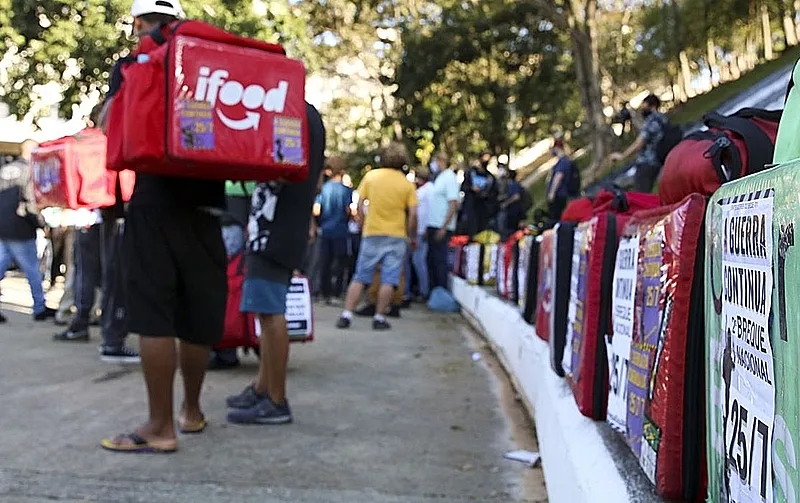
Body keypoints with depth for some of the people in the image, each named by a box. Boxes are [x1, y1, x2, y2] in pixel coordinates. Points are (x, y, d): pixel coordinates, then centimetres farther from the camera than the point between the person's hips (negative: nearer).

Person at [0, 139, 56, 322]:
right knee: (33, 270, 4)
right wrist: (42, 222, -5)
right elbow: (31, 202, -16)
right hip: (19, 231, -7)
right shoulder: (30, 171, -10)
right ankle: (40, 309, 12)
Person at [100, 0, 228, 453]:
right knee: (198, 314, 11)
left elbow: (110, 125, -2)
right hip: (205, 202, 4)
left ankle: (161, 426, -5)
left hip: (155, 200, -4)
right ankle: (192, 410, 24)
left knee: (153, 314, -4)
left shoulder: (132, 66, 5)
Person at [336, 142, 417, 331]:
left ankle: (346, 315, 2)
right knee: (389, 280, 3)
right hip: (396, 236, -1)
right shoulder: (407, 184, -1)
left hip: (371, 233, 2)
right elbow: (413, 214, -4)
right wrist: (413, 237, 7)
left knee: (360, 277, 7)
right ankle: (379, 318, 1)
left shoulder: (371, 176, 2)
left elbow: (360, 204, 2)